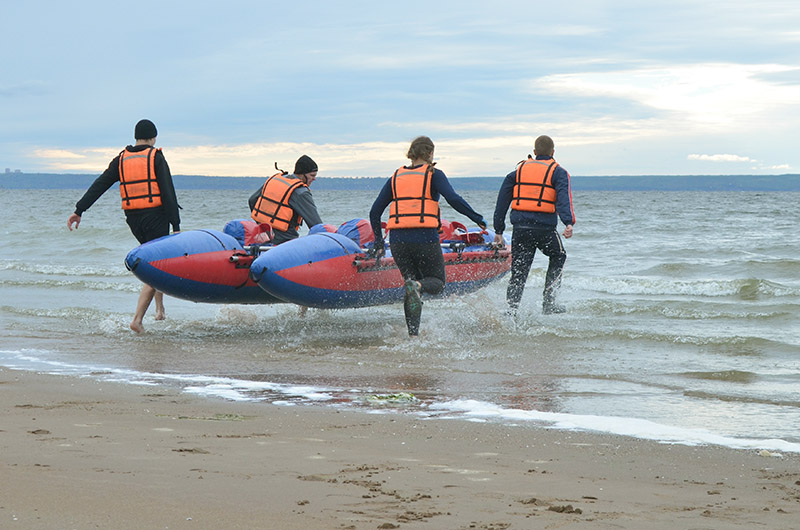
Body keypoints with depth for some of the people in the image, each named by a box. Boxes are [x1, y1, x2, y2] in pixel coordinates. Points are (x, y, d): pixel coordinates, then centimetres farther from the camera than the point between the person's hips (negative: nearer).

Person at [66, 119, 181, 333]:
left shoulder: (121, 160, 8)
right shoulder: (156, 157, -5)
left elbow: (99, 185, 6)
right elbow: (168, 193, -11)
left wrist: (79, 210, 9)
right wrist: (176, 226, -11)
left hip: (133, 219, 5)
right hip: (155, 217, -5)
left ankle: (159, 307, 19)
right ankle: (137, 319, -13)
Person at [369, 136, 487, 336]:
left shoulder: (395, 178, 15)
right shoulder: (433, 175, 3)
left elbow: (375, 212, 12)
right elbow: (454, 200, -11)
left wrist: (379, 243, 18)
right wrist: (478, 219, -1)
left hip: (398, 239, 4)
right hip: (425, 237, -4)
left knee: (411, 280, 15)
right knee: (437, 282, 12)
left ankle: (413, 333, 1)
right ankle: (417, 286, -24)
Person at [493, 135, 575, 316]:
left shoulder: (519, 170, 16)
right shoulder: (558, 172, 4)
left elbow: (502, 200, 13)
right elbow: (563, 197, -15)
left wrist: (498, 231, 16)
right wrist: (568, 223, -27)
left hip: (520, 227, 3)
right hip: (544, 227, -3)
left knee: (518, 272, 7)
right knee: (558, 257, 23)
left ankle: (511, 311, -7)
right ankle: (548, 302, 16)